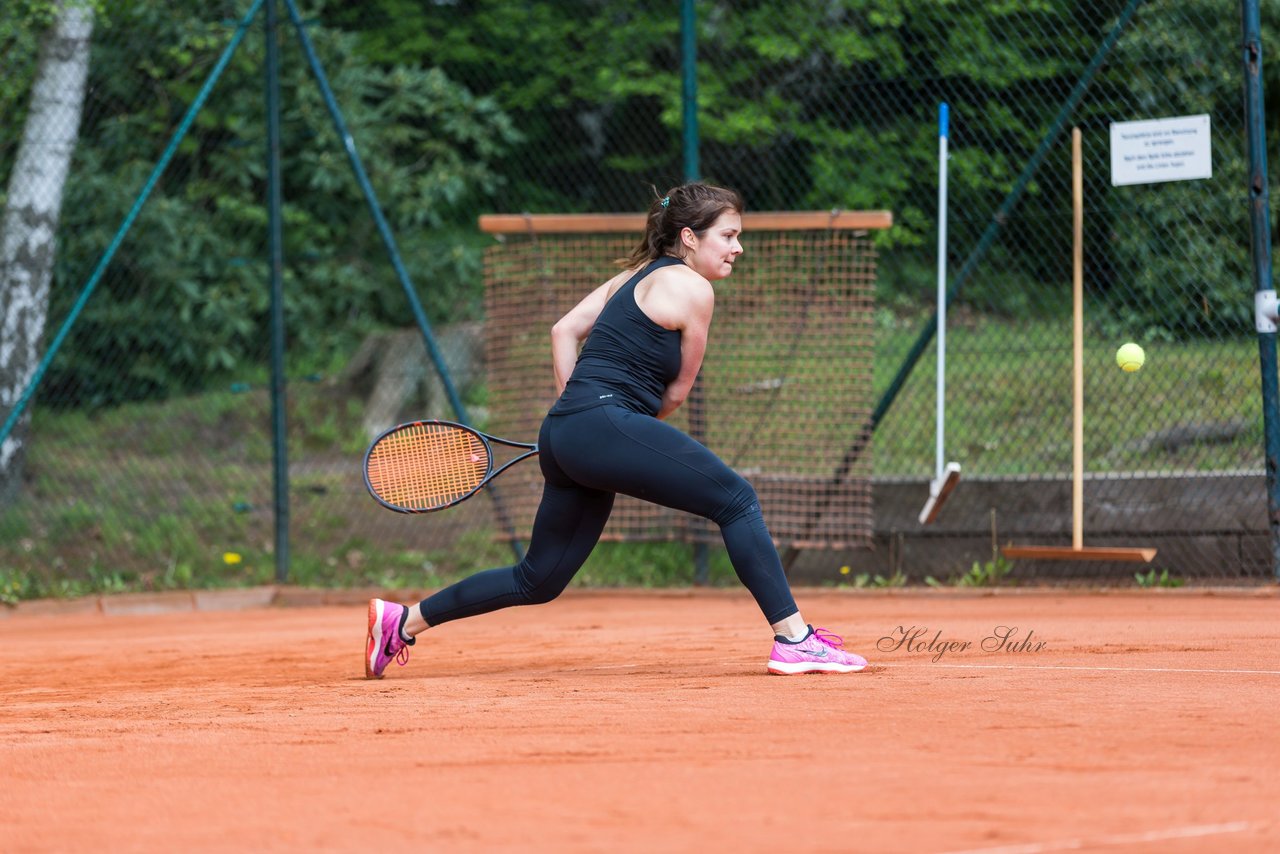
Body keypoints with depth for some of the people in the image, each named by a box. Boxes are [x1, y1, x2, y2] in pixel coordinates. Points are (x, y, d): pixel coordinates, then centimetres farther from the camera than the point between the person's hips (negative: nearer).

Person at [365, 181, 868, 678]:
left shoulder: (640, 274, 22)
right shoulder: (693, 288, -3)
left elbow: (564, 330, 23)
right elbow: (678, 390, 4)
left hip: (564, 433, 10)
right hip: (605, 424, -9)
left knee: (539, 581, 15)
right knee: (736, 500, -9)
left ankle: (402, 621, 18)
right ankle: (793, 639, -15)